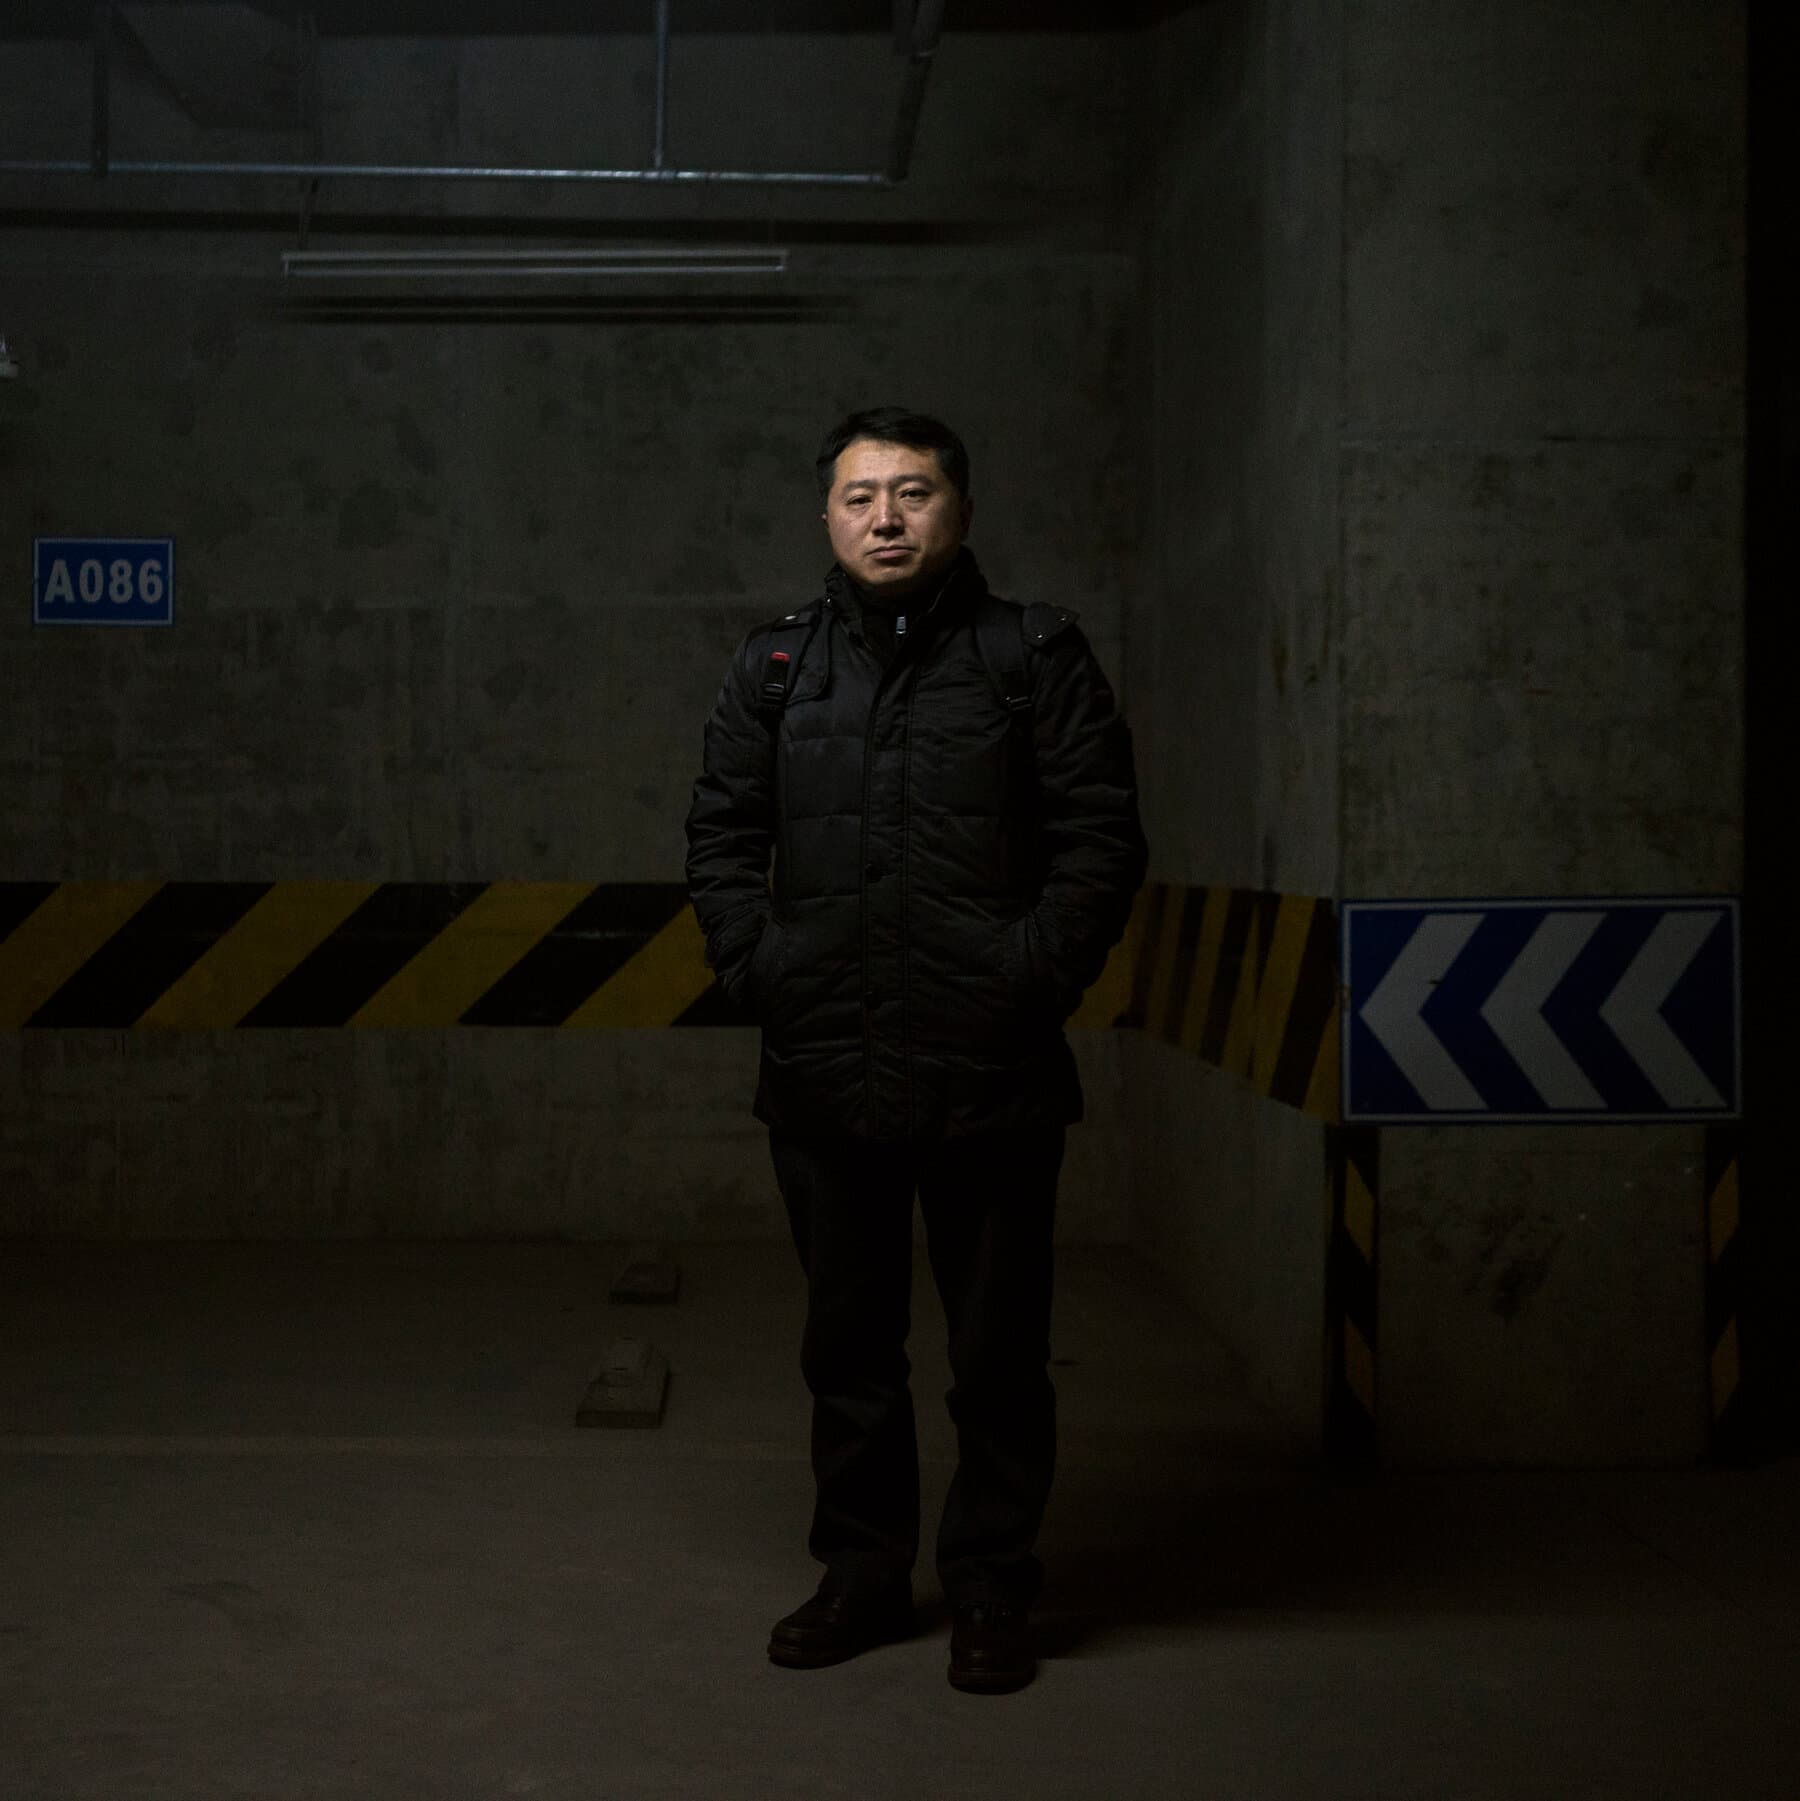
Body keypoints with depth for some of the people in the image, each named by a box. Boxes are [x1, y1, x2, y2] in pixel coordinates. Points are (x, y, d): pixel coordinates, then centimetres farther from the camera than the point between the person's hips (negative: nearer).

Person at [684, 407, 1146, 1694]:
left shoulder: (1038, 655, 2)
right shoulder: (776, 667, 10)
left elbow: (1104, 841, -2)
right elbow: (721, 840, 11)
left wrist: (1029, 984, -11)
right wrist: (761, 975, -2)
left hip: (993, 1076, -3)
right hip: (823, 1074, 3)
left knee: (999, 1350, 6)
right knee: (848, 1343, 14)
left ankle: (992, 1591, 21)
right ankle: (864, 1573, 29)